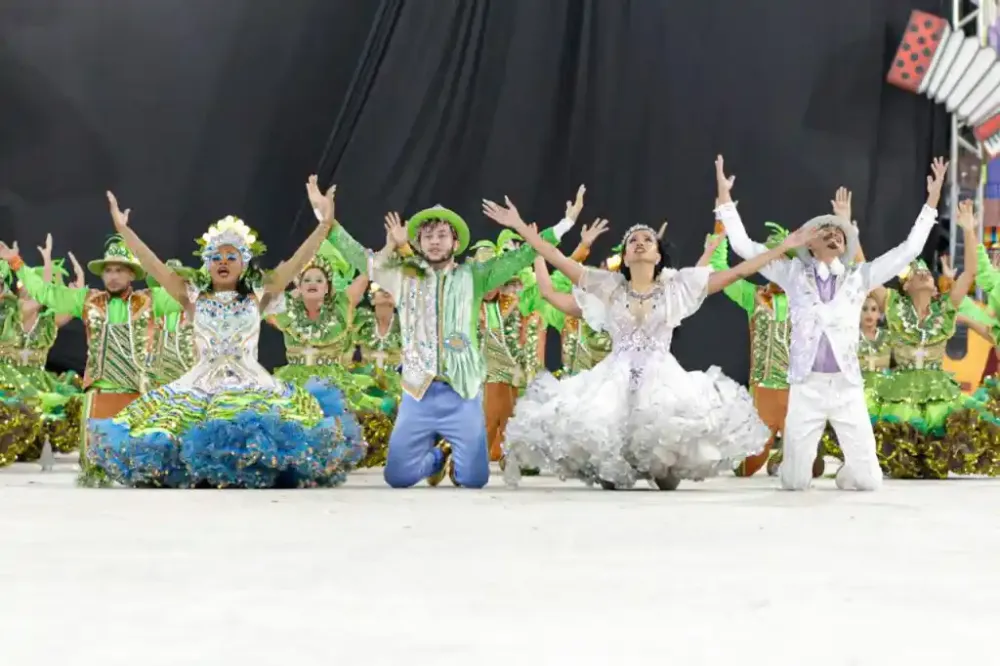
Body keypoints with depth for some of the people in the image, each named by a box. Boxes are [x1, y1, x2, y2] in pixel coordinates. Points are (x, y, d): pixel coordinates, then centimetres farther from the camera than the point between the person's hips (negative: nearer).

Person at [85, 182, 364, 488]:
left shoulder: (257, 297, 10)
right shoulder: (194, 298, 13)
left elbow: (297, 263, 3)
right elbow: (155, 266, 7)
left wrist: (324, 225, -6)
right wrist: (124, 229, 1)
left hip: (250, 383, -1)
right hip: (201, 382, 1)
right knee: (165, 420, -21)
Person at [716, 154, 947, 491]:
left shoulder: (858, 277, 9)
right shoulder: (793, 274, 7)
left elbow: (909, 250, 6)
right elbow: (744, 247, 3)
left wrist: (932, 201, 2)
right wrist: (725, 197, 0)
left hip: (847, 387, 1)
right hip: (806, 387, -1)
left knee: (867, 480, -5)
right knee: (795, 482, -2)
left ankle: (846, 473, 31)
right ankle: (797, 463, 35)